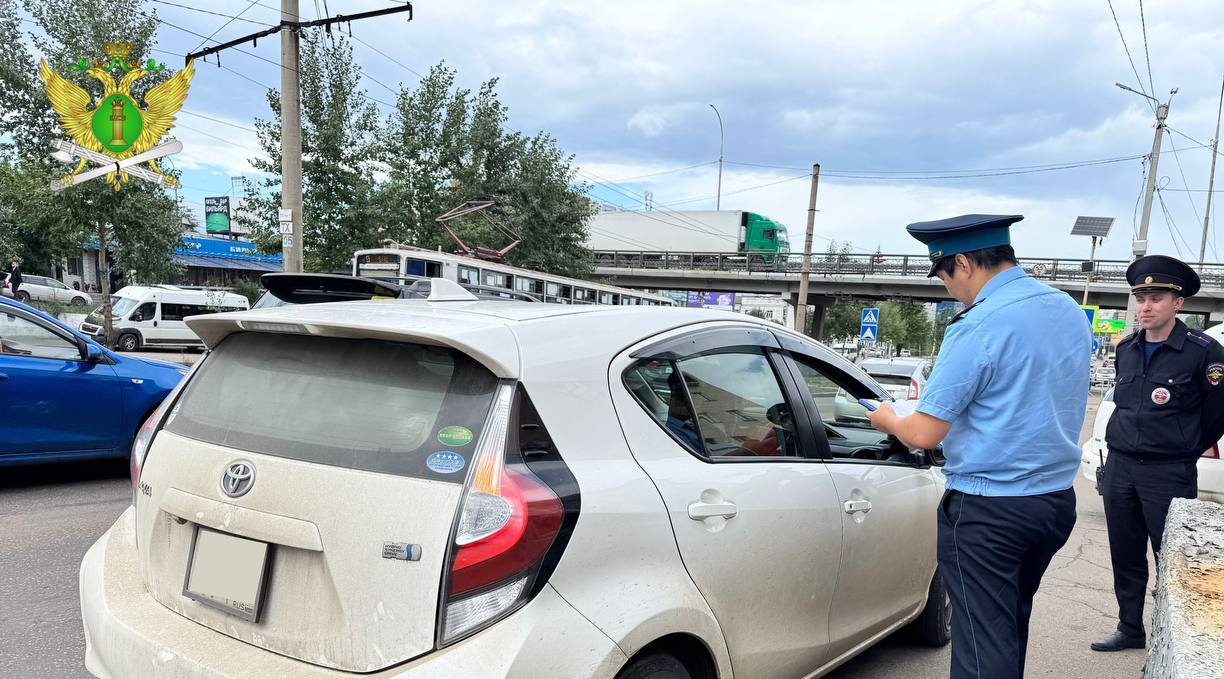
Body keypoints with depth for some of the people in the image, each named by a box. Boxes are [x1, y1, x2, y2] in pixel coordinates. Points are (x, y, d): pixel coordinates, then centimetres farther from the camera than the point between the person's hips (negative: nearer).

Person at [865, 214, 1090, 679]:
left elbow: (923, 435, -19)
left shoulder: (977, 327, -20)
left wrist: (888, 420, 3)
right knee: (1012, 627, 23)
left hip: (988, 509, -8)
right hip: (1059, 498, 8)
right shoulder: (1070, 311, 6)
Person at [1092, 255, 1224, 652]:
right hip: (1120, 467, 6)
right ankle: (1130, 630, 26)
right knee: (1126, 557, 13)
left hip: (1169, 474, -5)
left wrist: (1186, 451, 8)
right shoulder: (1126, 350, 9)